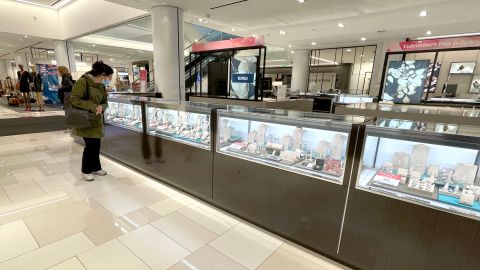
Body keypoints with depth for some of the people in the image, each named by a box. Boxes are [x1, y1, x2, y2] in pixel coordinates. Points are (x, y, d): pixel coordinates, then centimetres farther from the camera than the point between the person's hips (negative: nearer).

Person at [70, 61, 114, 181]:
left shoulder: (101, 85, 7)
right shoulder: (82, 81, -15)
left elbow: (104, 102, 11)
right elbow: (74, 99, -19)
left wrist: (101, 107, -12)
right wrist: (92, 107, -25)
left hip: (96, 120, 7)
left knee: (96, 144, 9)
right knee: (90, 144, -5)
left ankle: (95, 167, 26)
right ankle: (86, 170, 14)